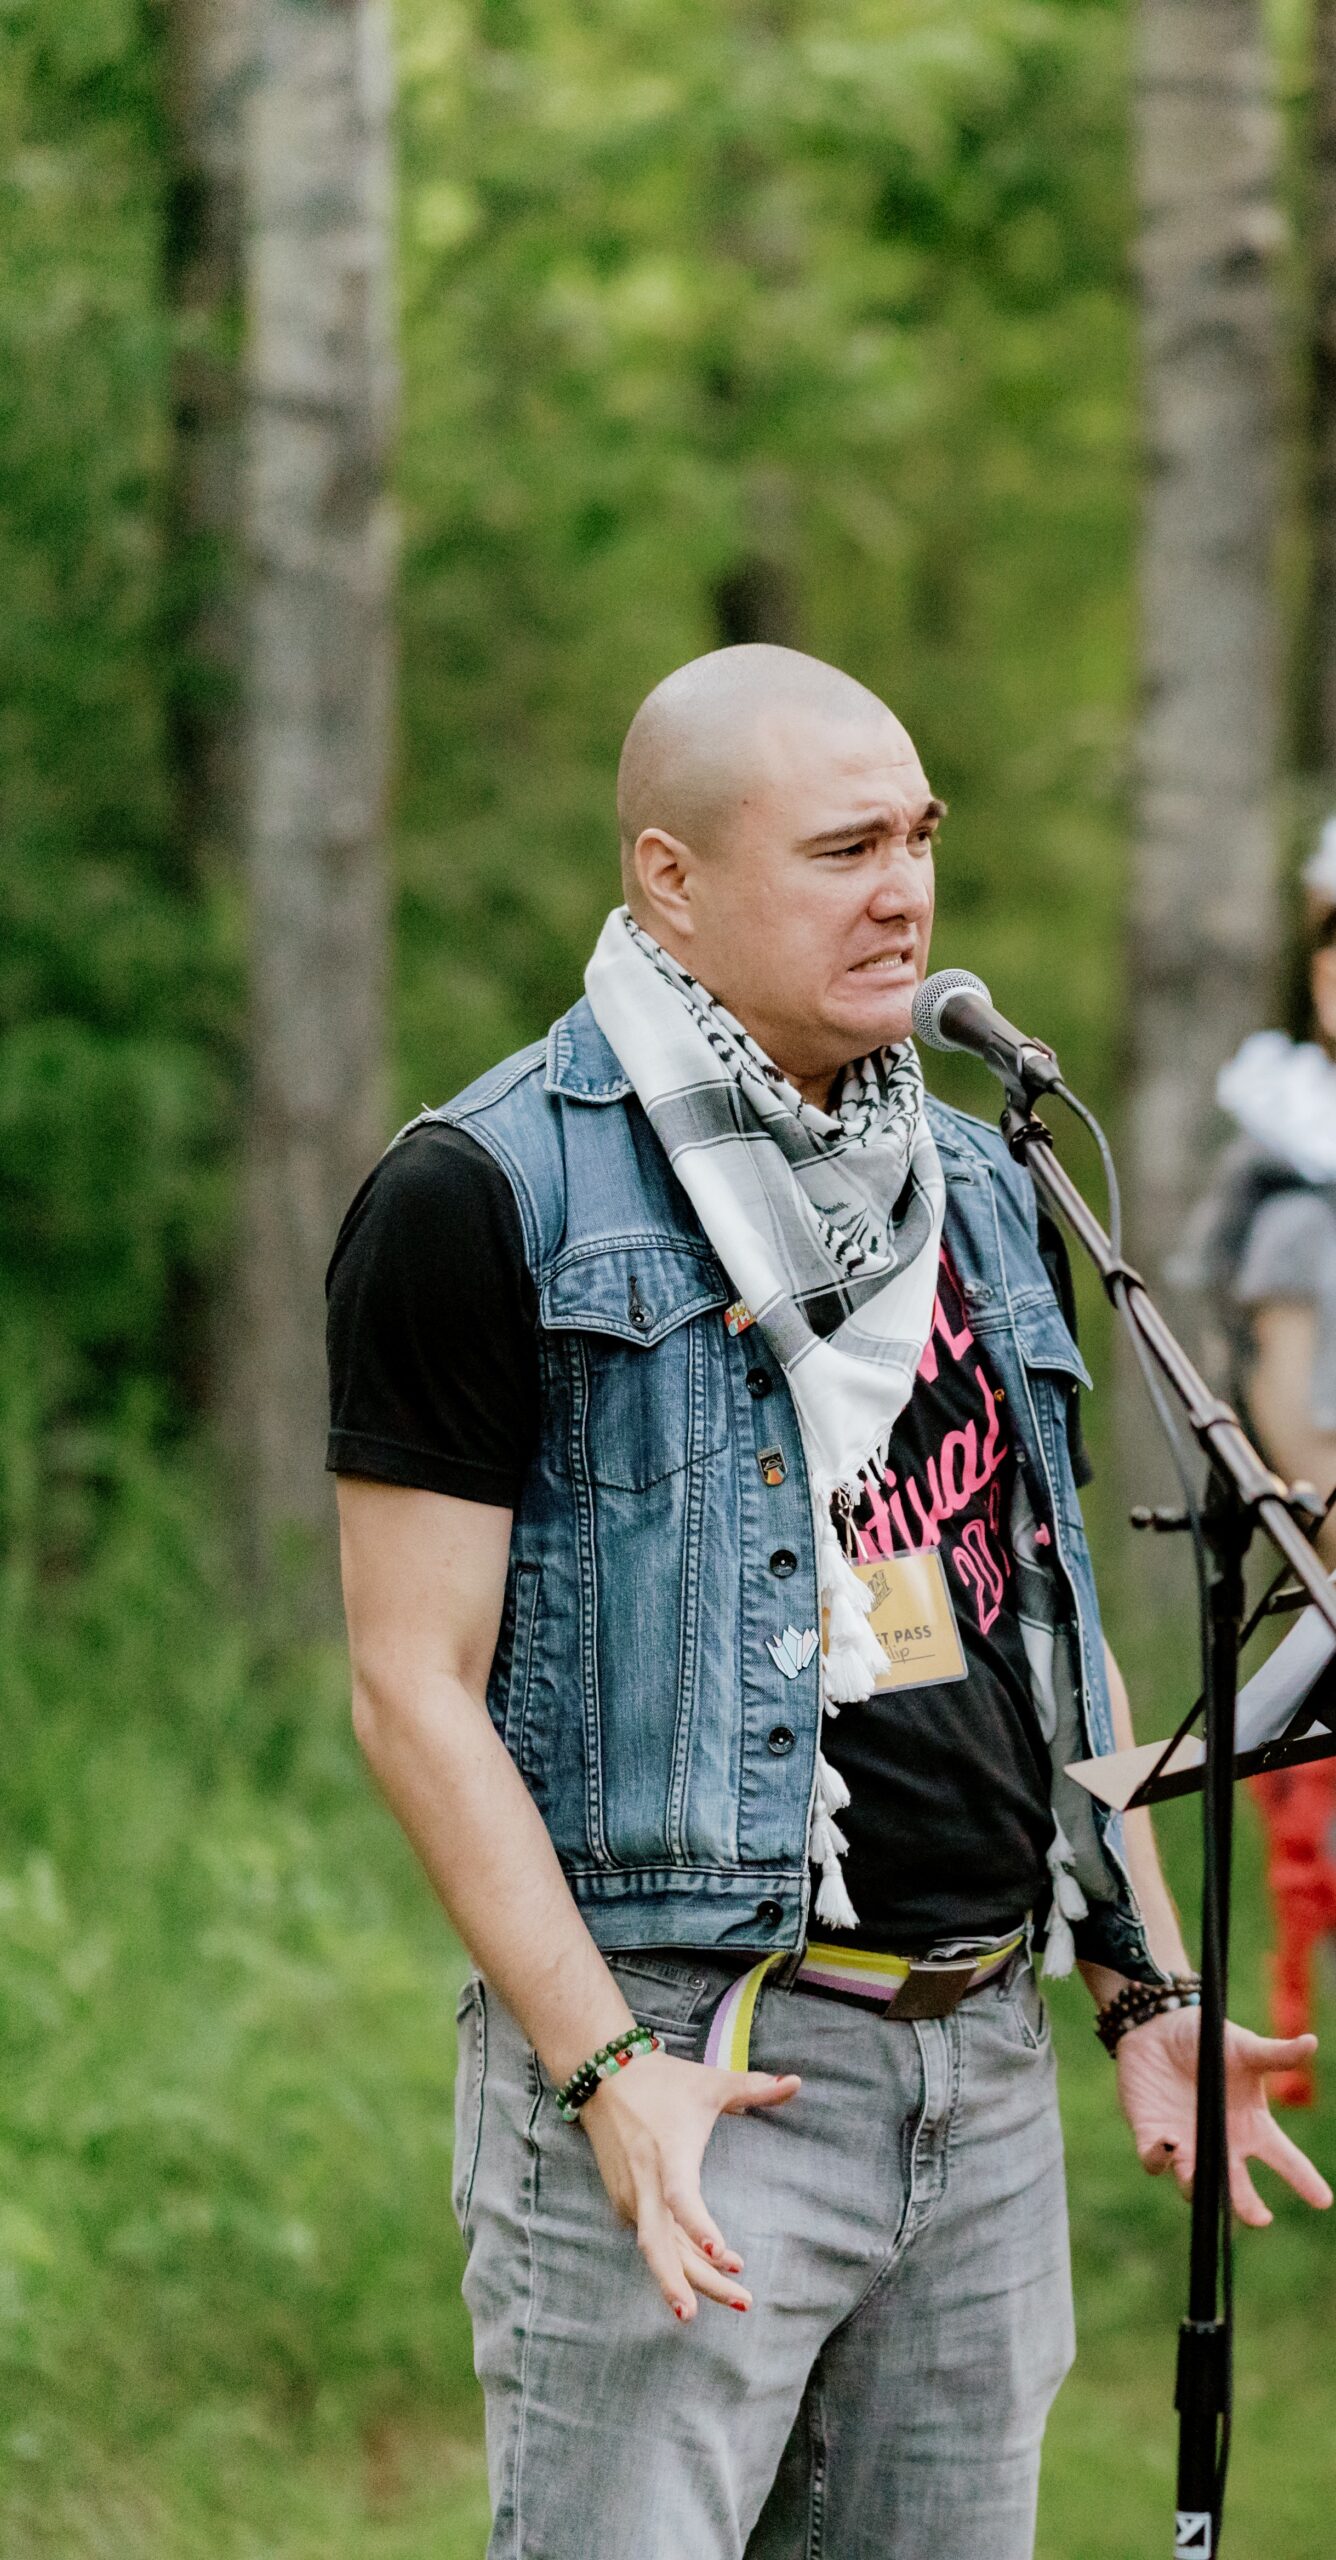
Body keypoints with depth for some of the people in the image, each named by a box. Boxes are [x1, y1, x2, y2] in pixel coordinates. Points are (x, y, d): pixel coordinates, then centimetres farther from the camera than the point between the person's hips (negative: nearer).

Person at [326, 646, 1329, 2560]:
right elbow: (416, 1686, -10)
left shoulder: (979, 1194, 16)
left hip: (987, 2071, 7)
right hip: (678, 2053, -7)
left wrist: (1150, 1992, 13)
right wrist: (606, 2067, -18)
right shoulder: (490, 1197, -6)